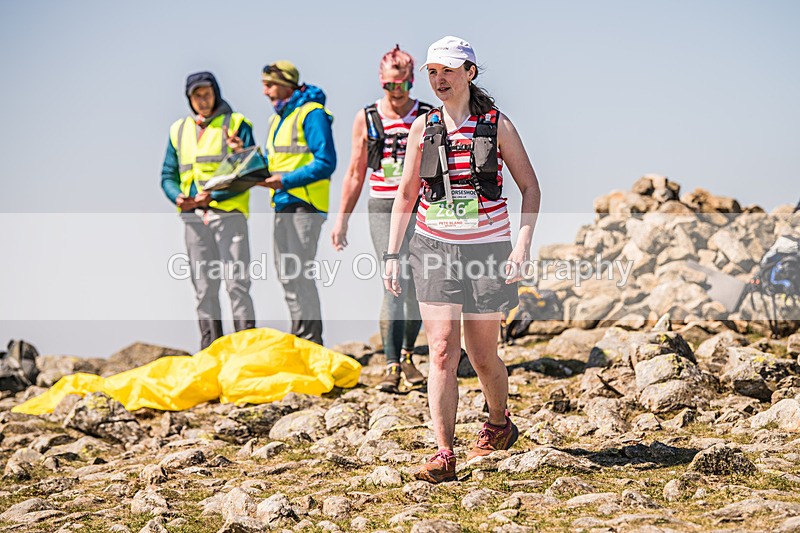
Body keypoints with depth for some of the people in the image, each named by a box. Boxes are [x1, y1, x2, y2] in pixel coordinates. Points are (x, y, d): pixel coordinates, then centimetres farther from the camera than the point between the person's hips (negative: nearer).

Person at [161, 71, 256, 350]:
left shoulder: (236, 124, 3)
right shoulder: (178, 130, 16)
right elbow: (168, 175, 18)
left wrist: (213, 195, -16)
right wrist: (178, 197, -4)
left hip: (228, 212, -4)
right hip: (193, 217, 5)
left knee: (236, 283, -11)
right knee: (204, 289, 7)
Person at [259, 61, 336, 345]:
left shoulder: (311, 114, -10)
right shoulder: (277, 119, 19)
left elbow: (326, 162, -16)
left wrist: (286, 179, -20)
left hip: (304, 204, -9)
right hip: (283, 204, 9)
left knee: (297, 273, -11)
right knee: (286, 273, 11)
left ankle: (310, 341, -6)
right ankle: (300, 337, 19)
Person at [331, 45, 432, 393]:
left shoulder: (429, 117, 2)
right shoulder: (366, 119, 4)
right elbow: (355, 173, 11)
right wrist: (342, 218, 10)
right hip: (383, 208, -1)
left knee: (416, 290, 7)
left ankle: (406, 355, 27)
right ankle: (392, 365, -12)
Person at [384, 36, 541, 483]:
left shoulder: (496, 125, -1)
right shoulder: (423, 128, 6)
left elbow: (530, 186, 2)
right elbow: (406, 194, 13)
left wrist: (523, 245, -9)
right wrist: (393, 254, 7)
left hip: (487, 248, -1)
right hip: (435, 246, 2)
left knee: (483, 355, 7)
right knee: (442, 351, -9)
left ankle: (500, 423, 36)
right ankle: (444, 455, -11)